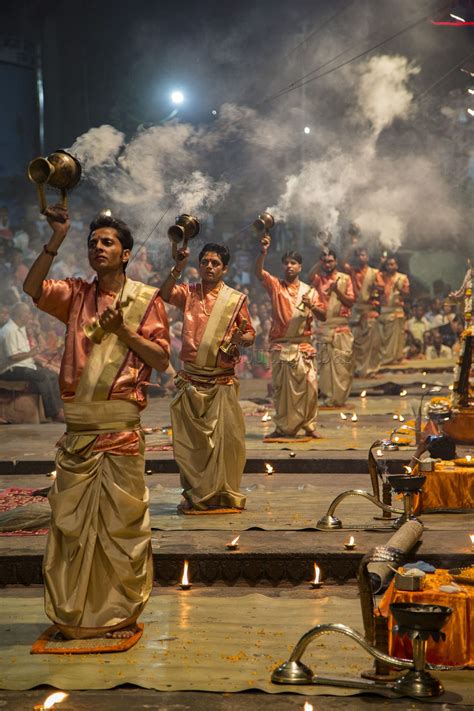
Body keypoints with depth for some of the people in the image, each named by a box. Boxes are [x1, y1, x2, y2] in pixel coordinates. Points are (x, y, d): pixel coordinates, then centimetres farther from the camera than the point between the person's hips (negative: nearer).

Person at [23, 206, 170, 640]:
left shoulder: (146, 299, 3)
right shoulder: (76, 295, 11)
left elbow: (162, 359, -2)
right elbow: (33, 288, -8)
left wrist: (123, 330, -14)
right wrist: (57, 237, -12)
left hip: (122, 429, -3)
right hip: (78, 429, 3)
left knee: (122, 522, 1)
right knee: (71, 522, 7)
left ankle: (120, 614, 14)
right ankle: (73, 616, 20)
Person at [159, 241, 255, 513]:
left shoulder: (236, 299, 4)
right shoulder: (188, 293, 7)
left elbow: (250, 334, 7)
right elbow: (165, 294, -12)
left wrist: (242, 338, -15)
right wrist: (178, 268, -23)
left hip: (222, 380, -2)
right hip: (191, 378, 2)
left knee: (226, 439, -6)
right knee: (190, 439, 6)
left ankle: (224, 495, 8)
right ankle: (195, 494, 18)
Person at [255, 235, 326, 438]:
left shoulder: (309, 291, 9)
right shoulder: (275, 285, 5)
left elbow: (323, 317, 6)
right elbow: (259, 272, -14)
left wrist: (312, 306, -14)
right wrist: (263, 252, -29)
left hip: (303, 345, 1)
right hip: (280, 345, -1)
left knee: (309, 385, -6)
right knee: (281, 387, 3)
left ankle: (309, 425, 6)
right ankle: (283, 427, 12)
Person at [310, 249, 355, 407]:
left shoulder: (345, 278, 7)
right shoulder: (319, 278, 7)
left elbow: (350, 302, 1)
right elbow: (310, 277, -17)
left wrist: (337, 290, -11)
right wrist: (320, 261, -18)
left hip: (342, 326, 0)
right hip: (324, 326, 1)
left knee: (343, 363, -4)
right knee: (325, 362, 2)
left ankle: (339, 397, 3)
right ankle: (329, 396, 9)